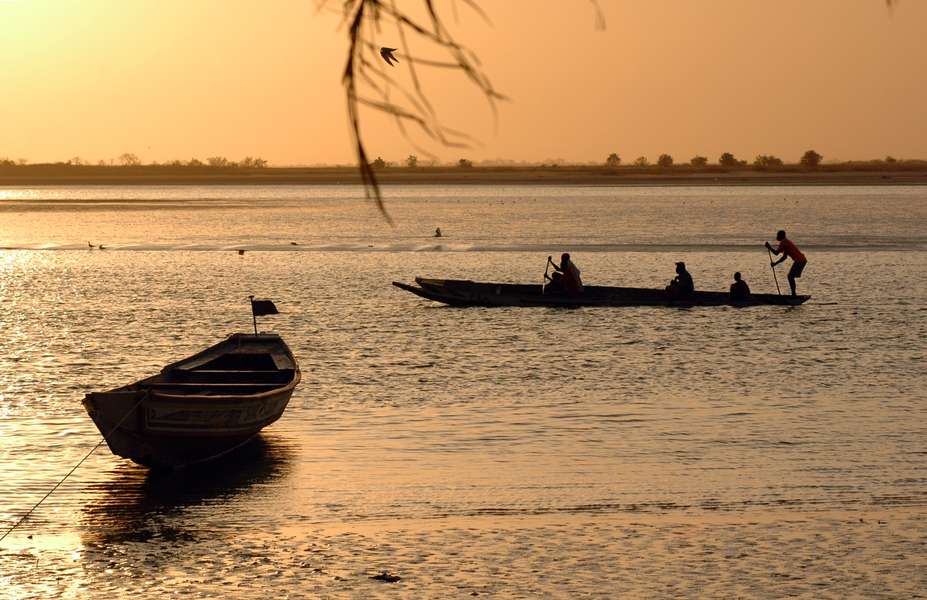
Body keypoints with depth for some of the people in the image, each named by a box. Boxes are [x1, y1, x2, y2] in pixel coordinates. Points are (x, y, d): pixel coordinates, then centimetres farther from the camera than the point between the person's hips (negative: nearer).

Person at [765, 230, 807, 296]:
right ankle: (793, 294, 17)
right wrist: (775, 263, 19)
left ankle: (793, 294, -11)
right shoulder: (787, 242, 23)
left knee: (790, 277, -8)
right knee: (791, 277, 15)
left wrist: (769, 247, -1)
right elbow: (784, 257, 25)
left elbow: (776, 253, -15)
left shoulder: (783, 242, -8)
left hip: (799, 261, -10)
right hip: (802, 260, 10)